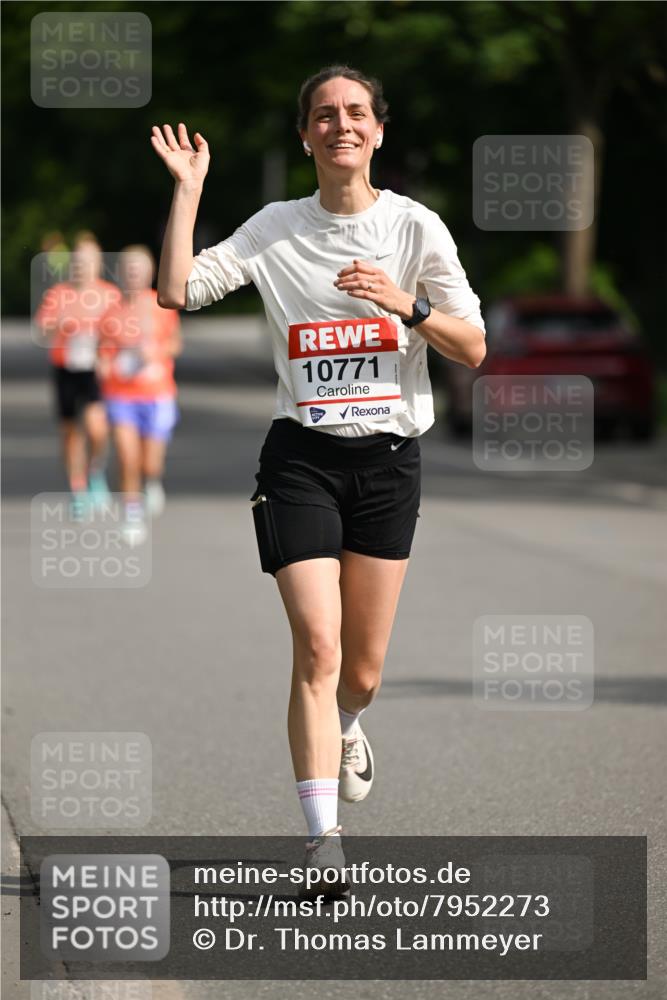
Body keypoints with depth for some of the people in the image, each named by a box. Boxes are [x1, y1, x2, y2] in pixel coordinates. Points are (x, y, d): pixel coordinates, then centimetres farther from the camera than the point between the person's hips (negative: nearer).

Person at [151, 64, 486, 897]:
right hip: (302, 455, -1)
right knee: (317, 647, -15)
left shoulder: (416, 227, 2)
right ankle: (322, 839, -14)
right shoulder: (275, 229, 2)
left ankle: (344, 728, 44)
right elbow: (177, 291, -8)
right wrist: (188, 188, -8)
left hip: (389, 454, 1)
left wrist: (407, 304, -15)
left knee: (361, 668, 7)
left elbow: (473, 349, 1)